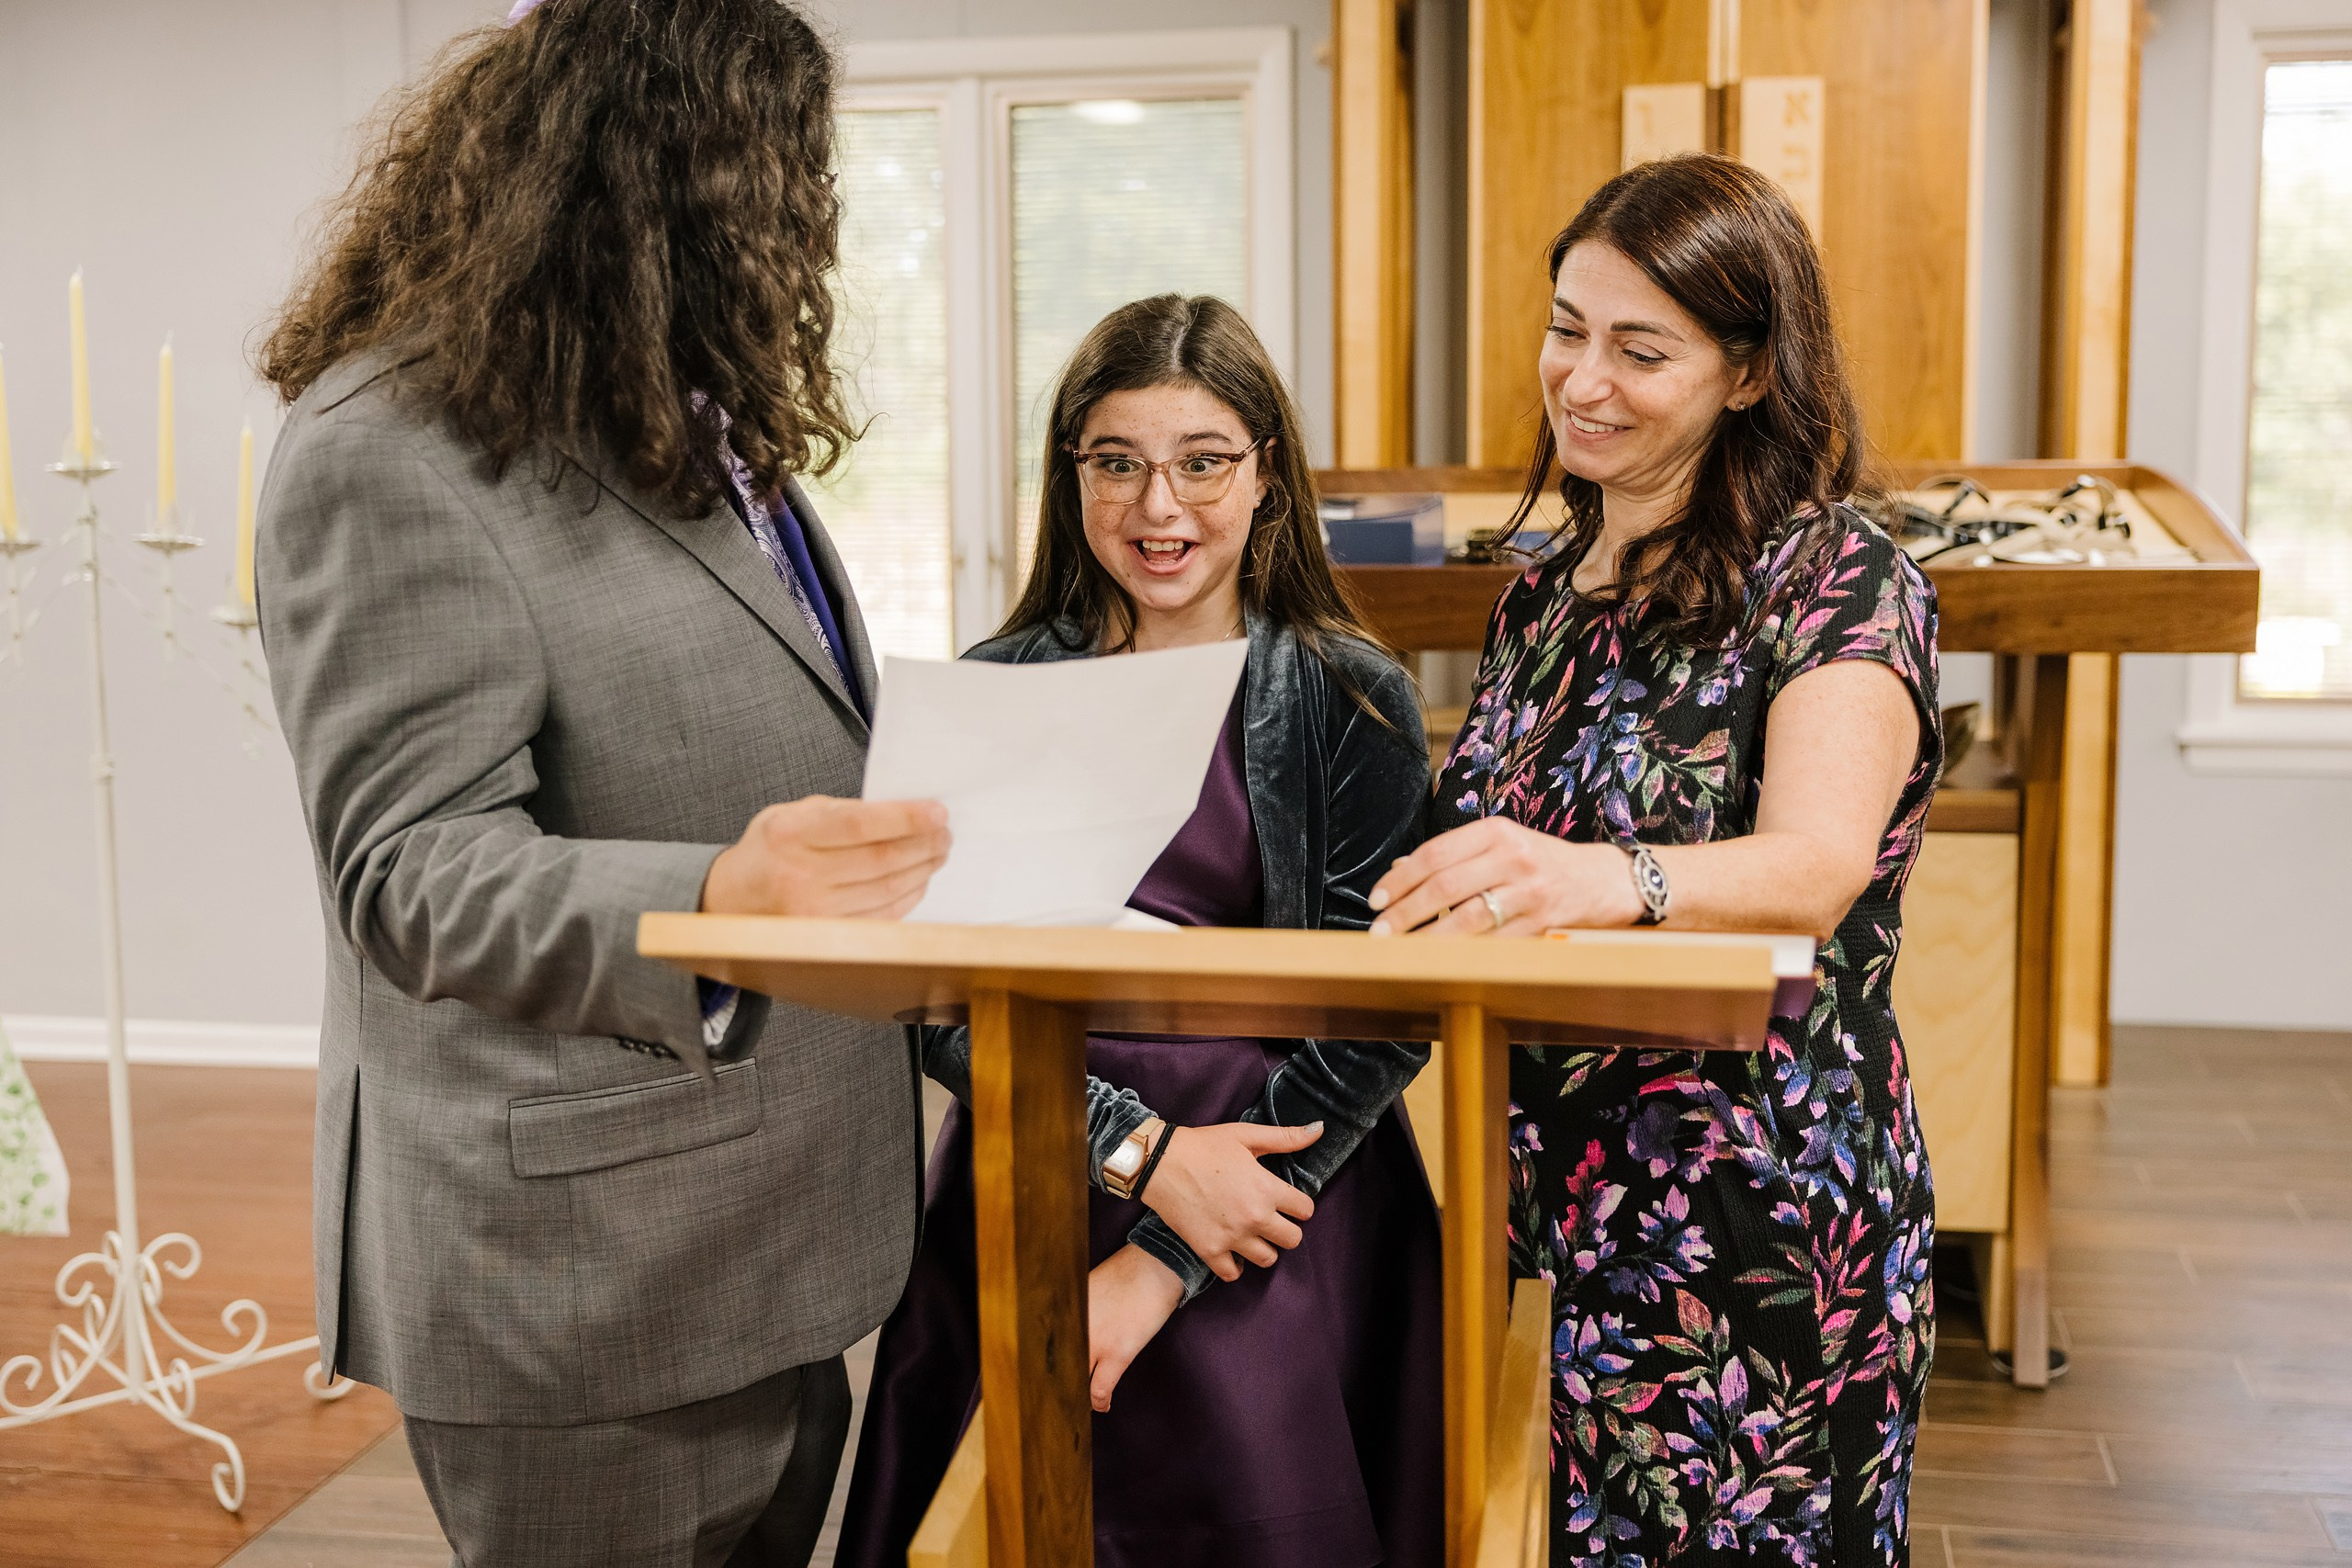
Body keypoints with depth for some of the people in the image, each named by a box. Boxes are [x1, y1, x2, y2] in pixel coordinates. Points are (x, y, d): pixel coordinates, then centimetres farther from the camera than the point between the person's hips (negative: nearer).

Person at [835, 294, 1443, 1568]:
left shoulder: (1352, 703, -3)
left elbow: (1380, 1018, -8)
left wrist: (1164, 1264, -13)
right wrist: (1141, 1152, -17)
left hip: (1287, 1218, -1)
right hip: (1039, 1195, 1)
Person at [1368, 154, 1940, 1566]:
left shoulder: (1838, 582, -9)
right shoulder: (1543, 601, 12)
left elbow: (1816, 867, -28)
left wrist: (1603, 882, -46)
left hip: (1755, 1258, -6)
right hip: (1542, 1230, 6)